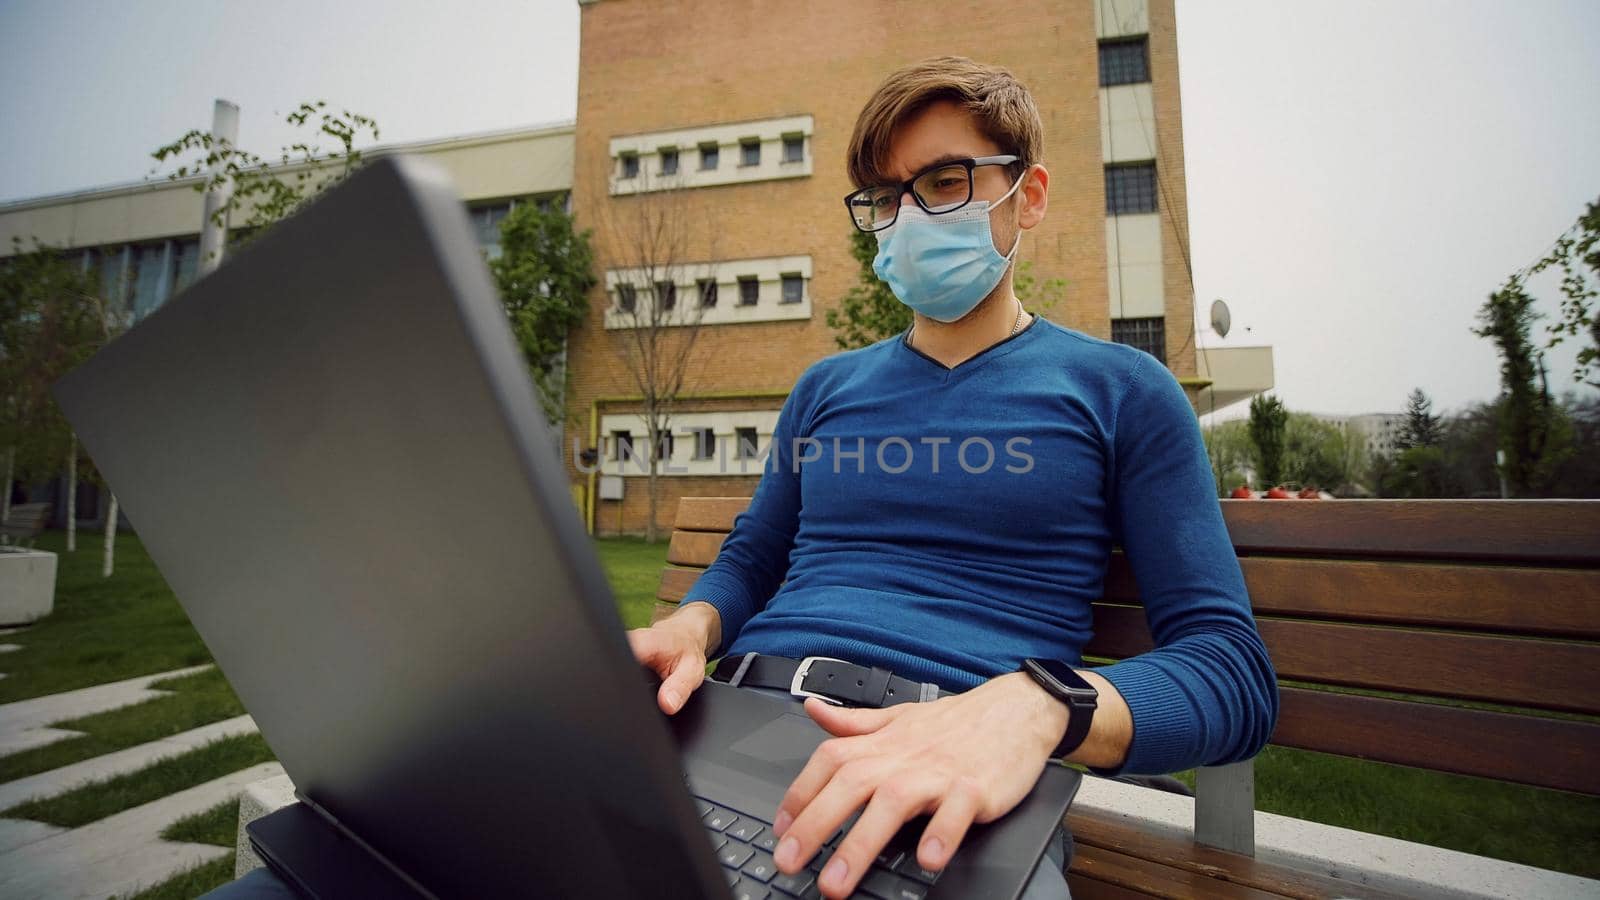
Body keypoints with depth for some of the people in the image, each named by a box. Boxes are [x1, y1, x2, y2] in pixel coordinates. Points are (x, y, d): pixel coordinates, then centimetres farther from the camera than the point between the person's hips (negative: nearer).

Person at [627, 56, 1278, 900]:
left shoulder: (1119, 391, 7)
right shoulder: (826, 386, 18)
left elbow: (1232, 671, 1)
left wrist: (1034, 705, -21)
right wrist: (688, 627, -3)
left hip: (957, 798, -2)